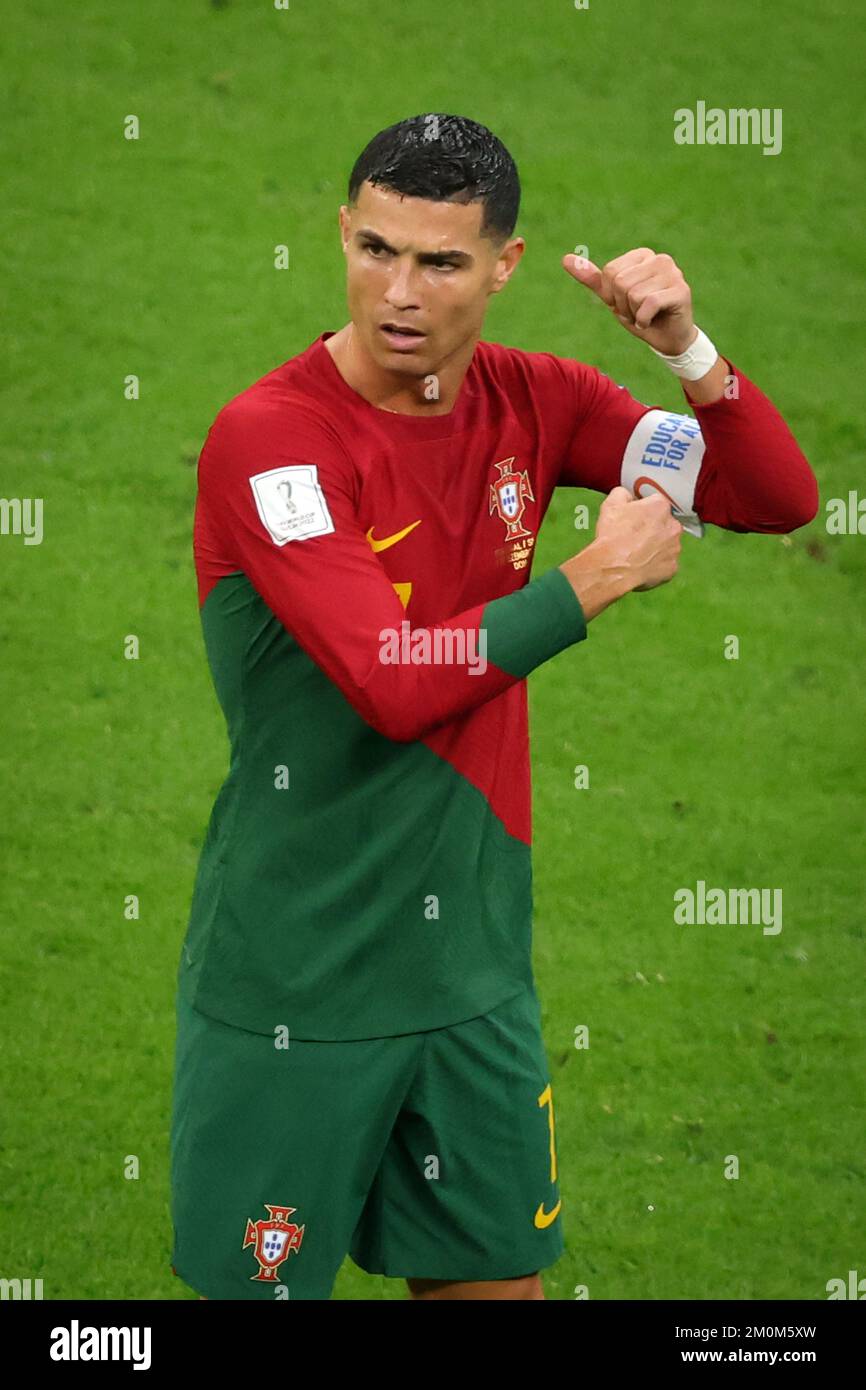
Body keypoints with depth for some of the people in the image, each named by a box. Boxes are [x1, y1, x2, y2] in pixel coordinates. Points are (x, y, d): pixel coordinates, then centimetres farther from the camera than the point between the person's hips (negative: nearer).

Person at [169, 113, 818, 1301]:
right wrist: (598, 579, -17)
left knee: (498, 1280, 14)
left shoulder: (530, 401, 2)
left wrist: (686, 346, -13)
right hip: (294, 996, -6)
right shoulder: (267, 435, -17)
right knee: (261, 1291, 3)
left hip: (475, 969, 6)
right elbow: (392, 681, -26)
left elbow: (781, 498, 4)